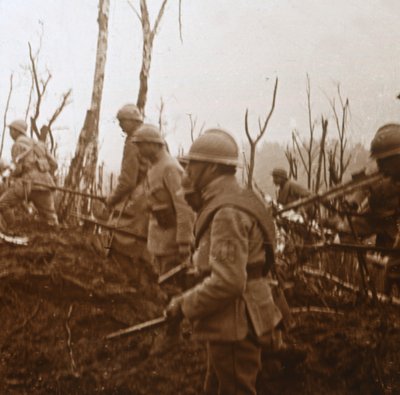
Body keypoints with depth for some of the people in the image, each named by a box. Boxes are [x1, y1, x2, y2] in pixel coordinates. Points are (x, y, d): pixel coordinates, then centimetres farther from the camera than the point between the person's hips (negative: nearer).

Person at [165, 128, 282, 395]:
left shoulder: (228, 213, -23)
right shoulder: (236, 201, 11)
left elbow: (227, 282, -30)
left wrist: (184, 306, -18)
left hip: (236, 327, -10)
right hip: (230, 323, 10)